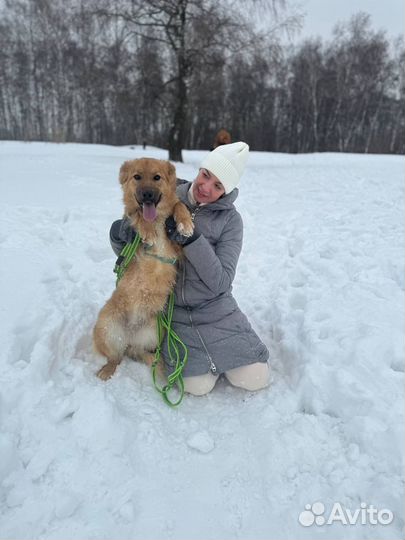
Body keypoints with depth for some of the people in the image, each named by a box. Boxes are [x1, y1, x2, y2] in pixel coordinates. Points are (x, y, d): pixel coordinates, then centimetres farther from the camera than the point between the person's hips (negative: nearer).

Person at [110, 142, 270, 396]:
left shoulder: (230, 220, -9)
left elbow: (221, 282, -17)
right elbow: (125, 251, 2)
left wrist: (192, 240, -28)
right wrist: (120, 233, -21)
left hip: (215, 307, 0)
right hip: (172, 308, 0)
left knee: (256, 379, -6)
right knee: (198, 386, -15)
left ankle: (216, 348, 21)